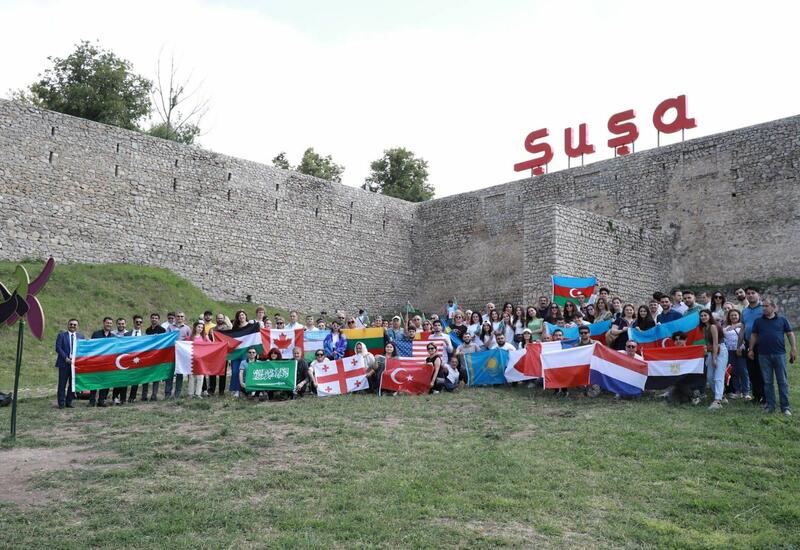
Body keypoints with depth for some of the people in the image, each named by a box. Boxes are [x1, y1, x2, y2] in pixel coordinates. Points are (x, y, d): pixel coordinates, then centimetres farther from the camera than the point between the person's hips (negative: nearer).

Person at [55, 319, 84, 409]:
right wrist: (66, 358, -14)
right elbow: (58, 348, -4)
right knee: (62, 384, 1)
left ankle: (69, 402, 14)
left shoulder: (81, 336, 12)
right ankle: (61, 403, 7)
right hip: (64, 363, -2)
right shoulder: (61, 335, 4)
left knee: (73, 384, 5)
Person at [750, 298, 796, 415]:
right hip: (763, 355, 1)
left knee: (783, 381, 1)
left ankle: (785, 407, 6)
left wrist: (793, 349, -3)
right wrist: (751, 349, 5)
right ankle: (770, 405, 13)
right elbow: (754, 335, 10)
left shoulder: (782, 320, 4)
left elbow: (790, 334, 4)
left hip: (779, 354, -1)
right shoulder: (758, 321, 7)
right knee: (767, 382, 6)